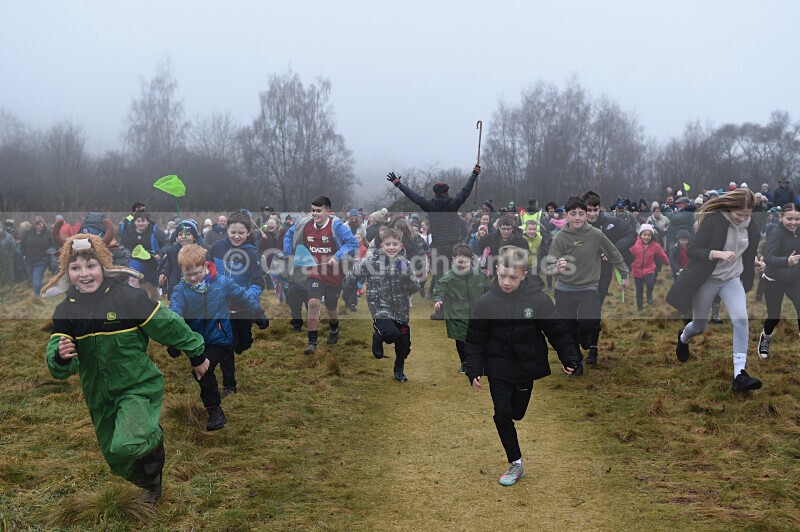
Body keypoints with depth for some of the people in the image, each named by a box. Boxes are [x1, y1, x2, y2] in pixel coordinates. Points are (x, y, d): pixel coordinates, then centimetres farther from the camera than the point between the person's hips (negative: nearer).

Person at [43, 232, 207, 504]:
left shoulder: (127, 296, -17)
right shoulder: (65, 311, -5)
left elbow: (169, 326, -8)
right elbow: (57, 362, -11)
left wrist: (197, 356, 1)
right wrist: (61, 357, -35)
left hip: (137, 386, -5)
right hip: (99, 397, 5)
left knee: (126, 446, -29)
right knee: (117, 460, 18)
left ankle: (156, 437, 6)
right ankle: (152, 484, 50)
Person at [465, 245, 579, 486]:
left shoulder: (538, 299, -17)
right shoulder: (487, 302, -14)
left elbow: (558, 331, -5)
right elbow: (475, 340, -5)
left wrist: (569, 359, -5)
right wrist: (474, 371, -8)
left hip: (529, 366, 0)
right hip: (499, 369, 0)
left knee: (518, 413, 12)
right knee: (502, 414, -5)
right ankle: (515, 463, 11)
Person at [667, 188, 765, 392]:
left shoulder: (749, 226, -3)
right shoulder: (713, 220, -22)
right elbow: (693, 250, -24)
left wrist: (755, 262, -2)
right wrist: (719, 254, -38)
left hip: (732, 279, 4)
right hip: (707, 280, -4)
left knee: (741, 319, -19)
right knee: (699, 327, 12)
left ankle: (739, 374, -15)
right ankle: (683, 338, 51)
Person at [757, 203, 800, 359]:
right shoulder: (776, 233, -23)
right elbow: (768, 258, -36)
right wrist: (787, 261, -53)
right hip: (774, 281, -5)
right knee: (774, 317, 7)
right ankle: (765, 338, 40)